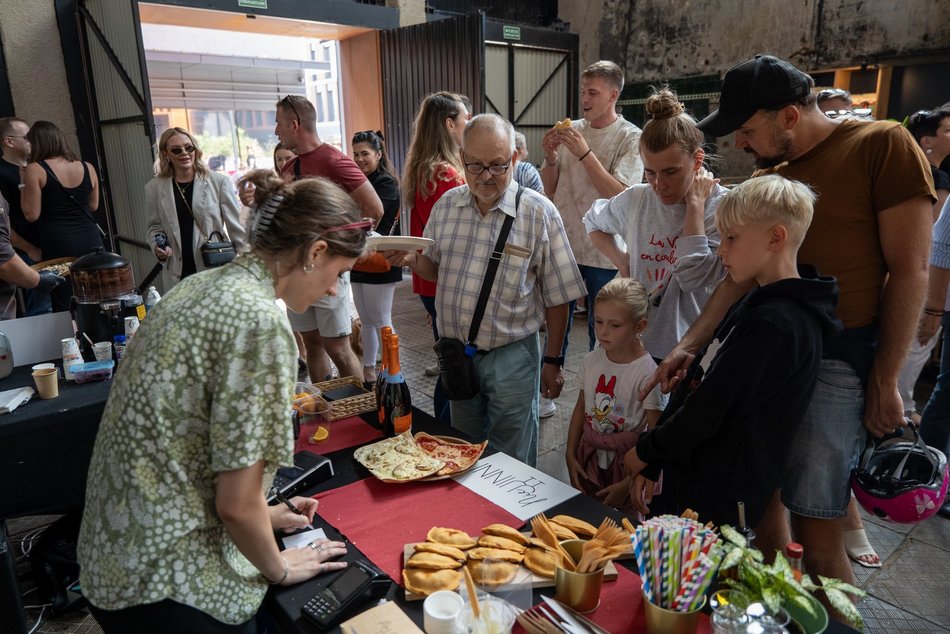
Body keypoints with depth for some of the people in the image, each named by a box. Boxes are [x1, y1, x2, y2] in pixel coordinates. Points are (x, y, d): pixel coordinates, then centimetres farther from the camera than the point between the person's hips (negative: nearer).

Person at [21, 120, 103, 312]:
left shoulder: (35, 170, -6)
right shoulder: (87, 167, 7)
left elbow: (32, 214, -6)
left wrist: (24, 185, 5)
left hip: (59, 244, -4)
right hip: (91, 239, 5)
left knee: (65, 307, 1)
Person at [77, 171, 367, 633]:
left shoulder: (203, 285, 1)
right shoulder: (261, 321, -26)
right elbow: (236, 502, -21)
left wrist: (260, 515, 15)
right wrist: (278, 569, -2)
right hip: (167, 582, -8)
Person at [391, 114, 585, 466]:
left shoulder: (539, 212, -12)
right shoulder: (446, 206, 1)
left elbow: (557, 297, -7)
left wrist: (552, 360, -4)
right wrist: (408, 260, -10)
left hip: (512, 357, -4)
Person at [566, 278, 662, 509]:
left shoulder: (646, 372, -19)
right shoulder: (592, 360, -4)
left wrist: (628, 484, -15)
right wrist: (571, 455, 1)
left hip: (627, 460, -4)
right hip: (589, 455, 4)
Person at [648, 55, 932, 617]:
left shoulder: (882, 145, -6)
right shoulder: (768, 176, 12)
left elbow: (910, 270, -8)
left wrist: (885, 382, -9)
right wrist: (689, 345, 2)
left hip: (834, 361, -6)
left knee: (817, 533, -2)